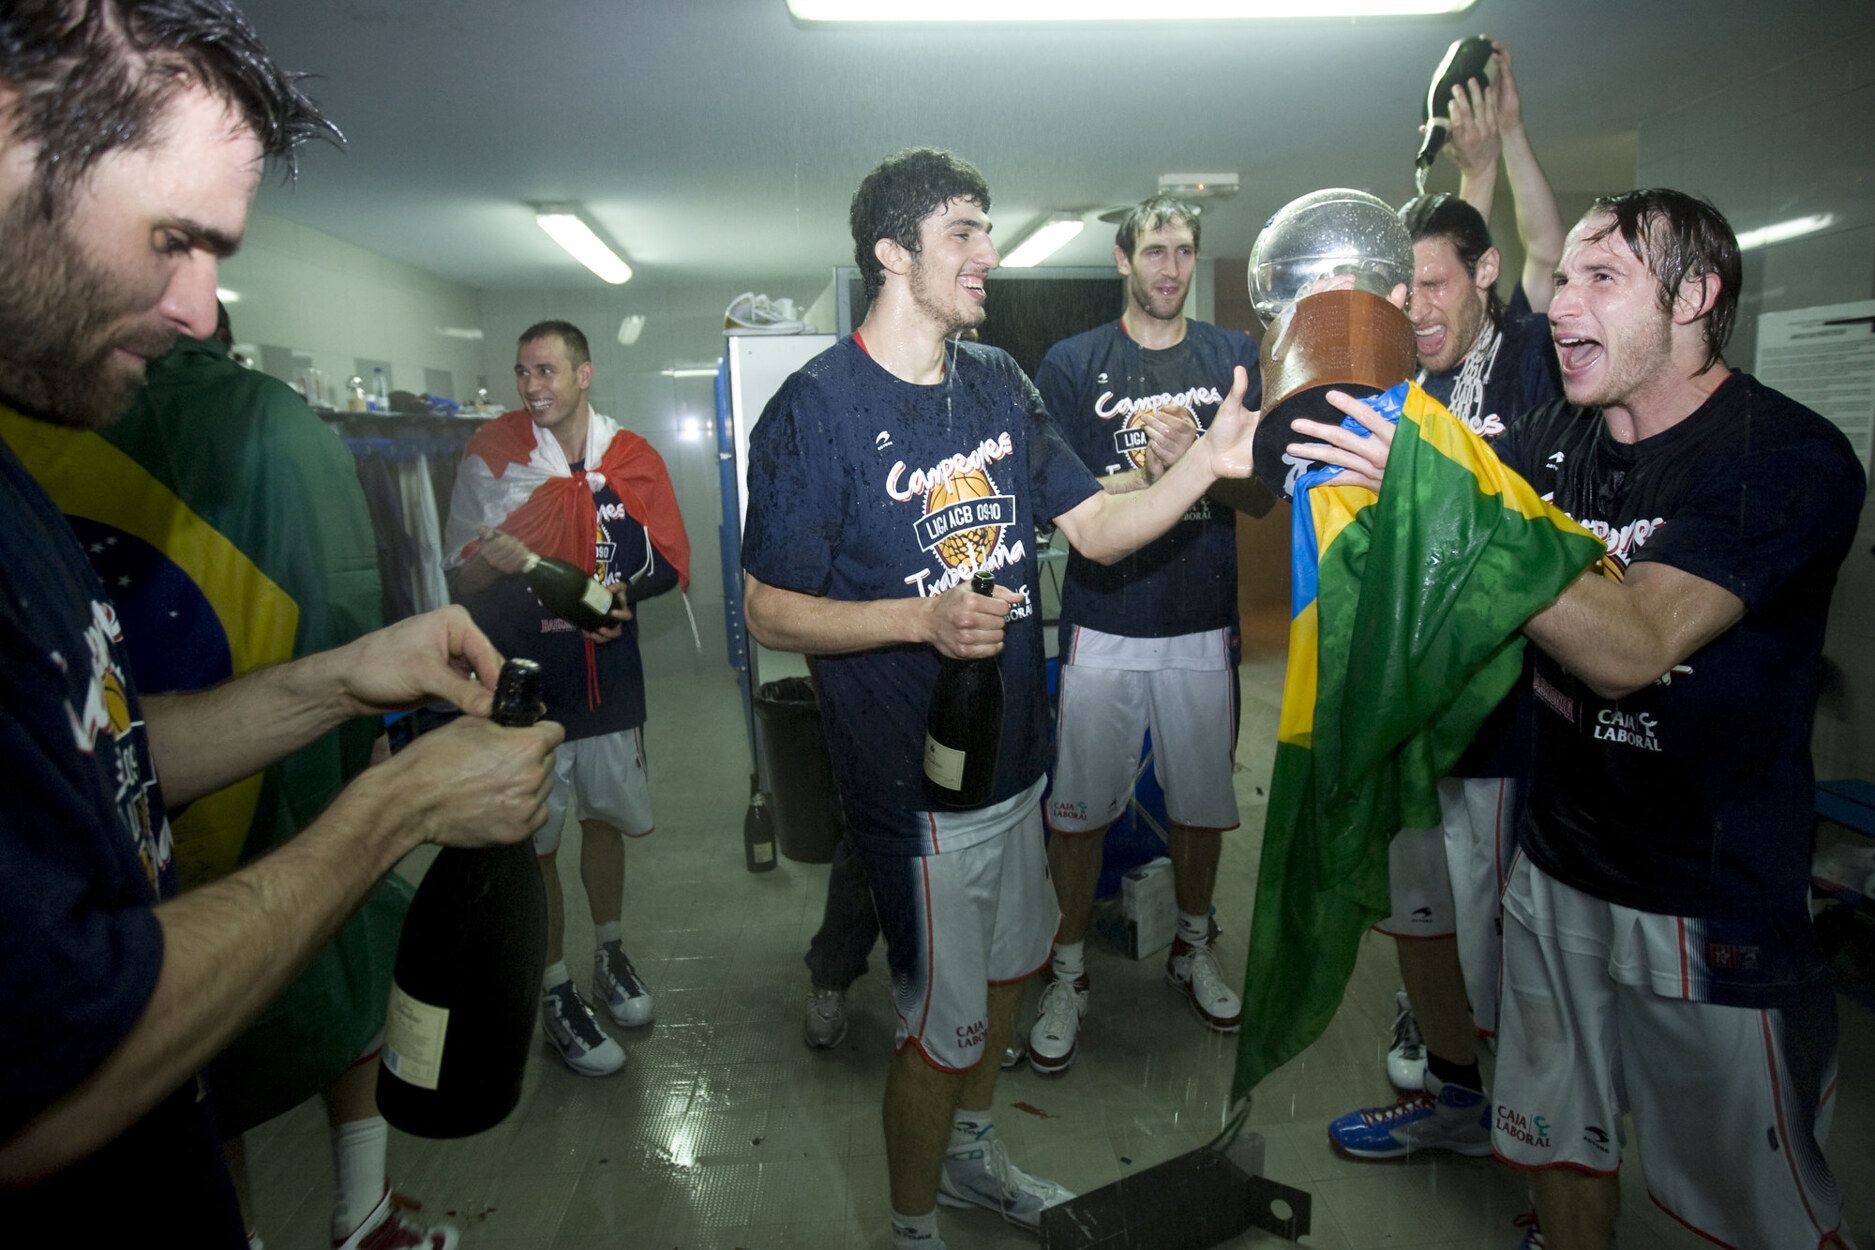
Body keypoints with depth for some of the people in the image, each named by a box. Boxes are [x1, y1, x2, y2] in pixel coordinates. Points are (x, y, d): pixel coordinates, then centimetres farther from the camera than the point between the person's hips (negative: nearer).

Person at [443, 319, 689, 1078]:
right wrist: (491, 562, -27)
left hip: (609, 675, 3)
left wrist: (620, 592, -15)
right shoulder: (491, 456, -6)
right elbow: (459, 579, -5)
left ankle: (609, 954, 39)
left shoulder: (630, 459, 0)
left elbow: (670, 562, 3)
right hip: (524, 681, -2)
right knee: (533, 842, 5)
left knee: (605, 817, 18)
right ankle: (555, 993, 23)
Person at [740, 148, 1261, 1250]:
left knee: (1008, 965, 24)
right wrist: (922, 619, -28)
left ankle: (973, 1154, 51)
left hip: (1015, 750, 7)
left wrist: (1207, 463, -12)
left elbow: (1098, 529, 4)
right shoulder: (816, 408, -15)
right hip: (916, 782, -7)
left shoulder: (999, 382, 6)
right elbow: (771, 614, -15)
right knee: (943, 1027, 7)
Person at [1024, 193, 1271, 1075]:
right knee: (1077, 808, 4)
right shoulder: (1071, 363, 2)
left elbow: (1261, 497, 5)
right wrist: (1155, 469, -18)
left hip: (1204, 621, 2)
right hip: (1103, 621, -2)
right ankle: (1068, 972, 23)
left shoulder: (1233, 356, 8)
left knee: (1202, 800, 14)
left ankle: (1193, 946, 37)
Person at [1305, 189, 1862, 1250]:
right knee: (1561, 1142, 21)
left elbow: (1629, 648, -29)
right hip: (1555, 871, 5)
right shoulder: (1555, 436, 4)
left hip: (1710, 907, -5)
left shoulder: (1791, 457, -17)